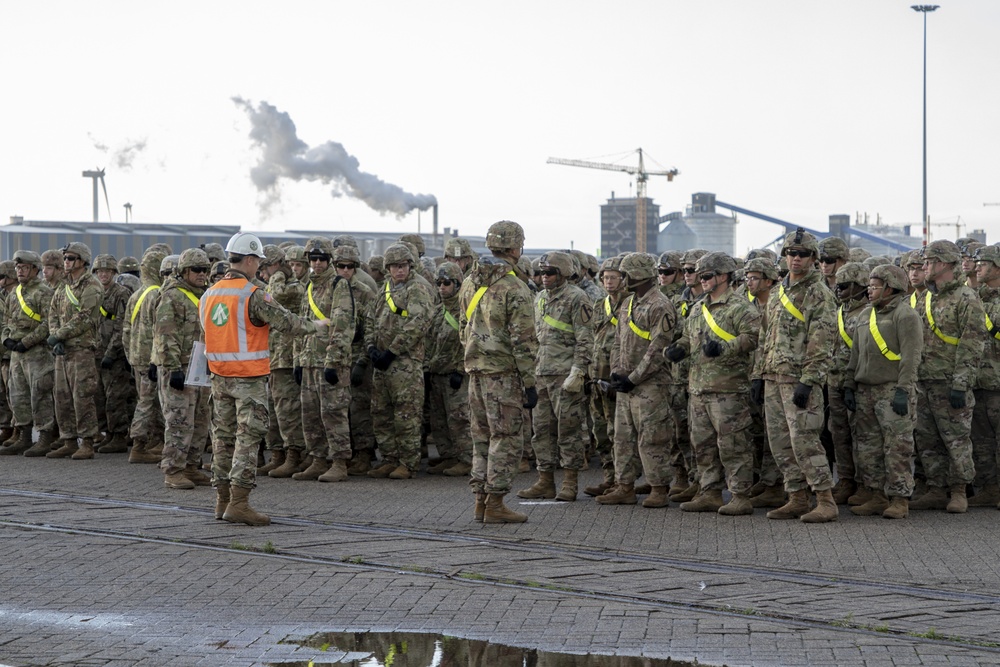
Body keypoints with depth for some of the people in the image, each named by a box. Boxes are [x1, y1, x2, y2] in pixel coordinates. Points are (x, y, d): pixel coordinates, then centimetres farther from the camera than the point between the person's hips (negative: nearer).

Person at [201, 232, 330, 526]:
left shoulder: (209, 295, 7)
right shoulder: (253, 295, -15)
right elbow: (287, 322, -14)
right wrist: (315, 325, 6)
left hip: (219, 377, 7)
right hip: (249, 378, -7)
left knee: (223, 436, 13)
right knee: (247, 438, -5)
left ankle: (223, 500, 17)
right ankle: (239, 503, -9)